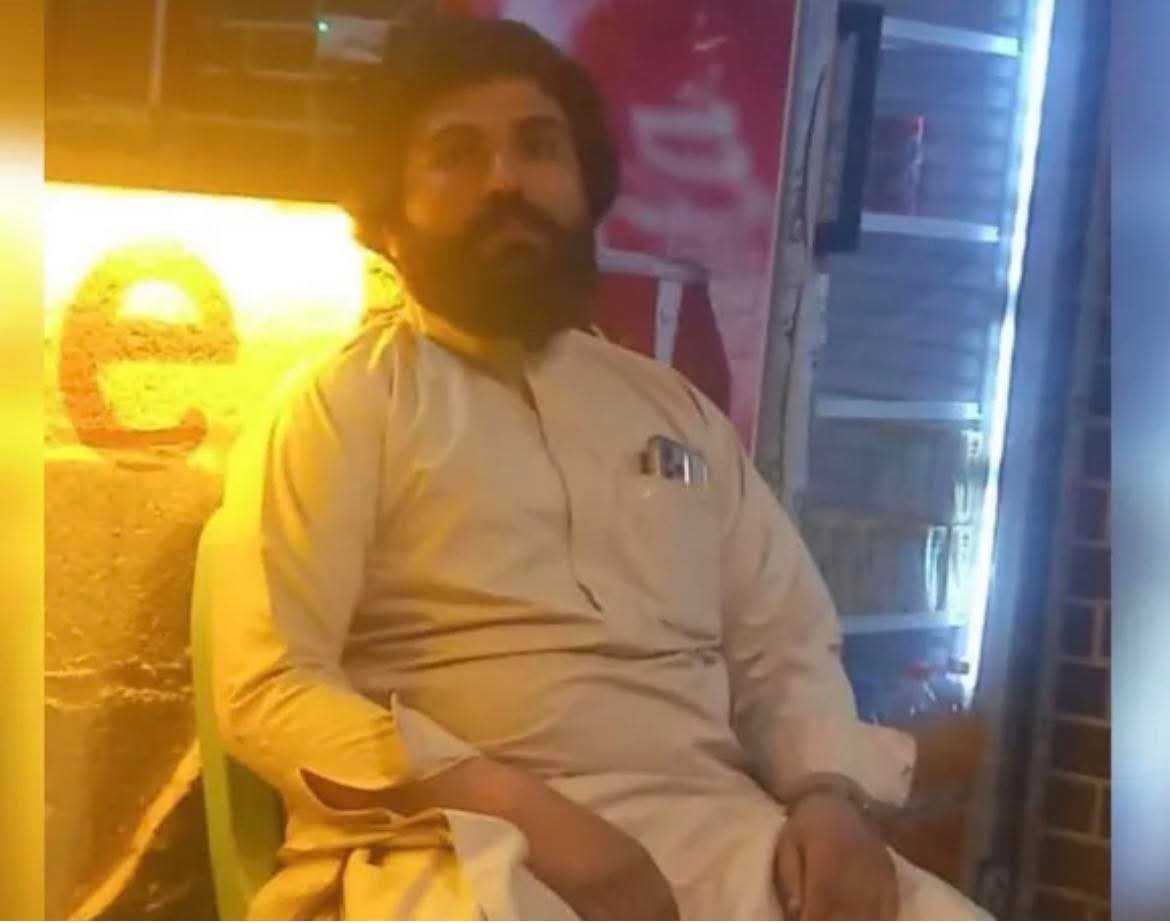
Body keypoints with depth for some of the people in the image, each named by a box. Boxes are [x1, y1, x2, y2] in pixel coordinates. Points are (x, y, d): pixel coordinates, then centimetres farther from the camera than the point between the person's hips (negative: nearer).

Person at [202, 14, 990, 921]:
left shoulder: (680, 409, 19)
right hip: (461, 840, -3)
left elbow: (789, 651, 17)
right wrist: (521, 810, -18)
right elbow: (270, 688, -5)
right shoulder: (342, 404, 4)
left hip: (711, 826, 4)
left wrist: (832, 793, -4)